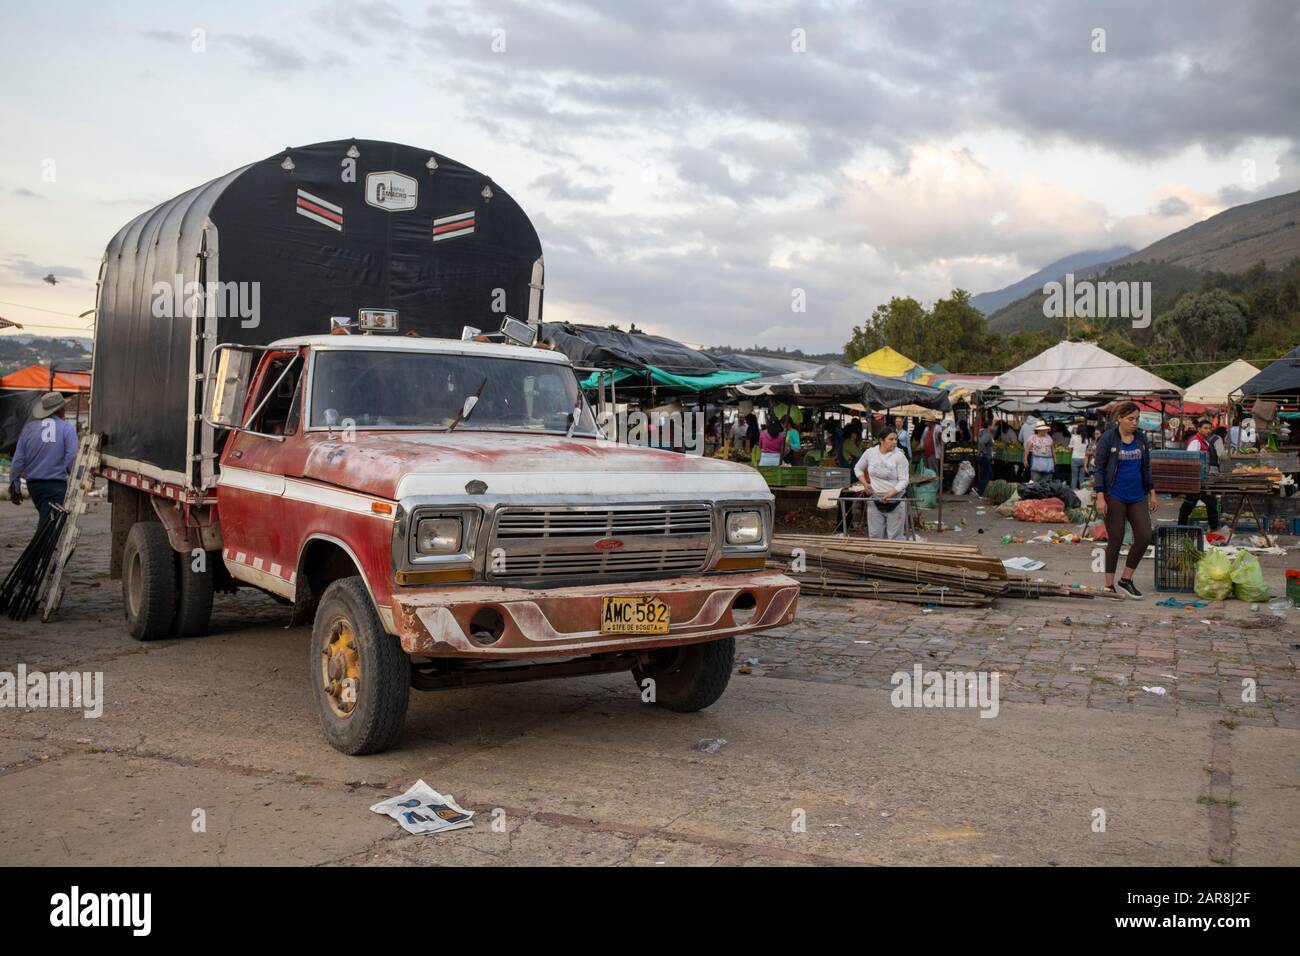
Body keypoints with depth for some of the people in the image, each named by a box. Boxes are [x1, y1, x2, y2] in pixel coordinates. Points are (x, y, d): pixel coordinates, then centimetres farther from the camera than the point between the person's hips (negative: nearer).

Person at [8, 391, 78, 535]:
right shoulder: (67, 428, -7)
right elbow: (72, 458, -15)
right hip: (56, 485, -5)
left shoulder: (29, 428, 4)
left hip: (33, 484, 5)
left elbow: (17, 461, 5)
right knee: (47, 523, -5)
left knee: (45, 518, 23)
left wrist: (14, 487, 14)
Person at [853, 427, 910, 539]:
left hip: (896, 501, -3)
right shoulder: (870, 452, -2)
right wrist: (865, 483, 0)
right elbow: (858, 468, 14)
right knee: (875, 535, 11)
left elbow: (903, 481, -13)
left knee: (895, 537, 3)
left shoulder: (899, 456, -12)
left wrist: (890, 494, -25)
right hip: (875, 500, 3)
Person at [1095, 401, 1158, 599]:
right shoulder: (1107, 439, -7)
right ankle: (1109, 586, 9)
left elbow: (1146, 468, 15)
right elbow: (1099, 469, -9)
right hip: (1114, 497, -5)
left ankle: (1126, 580, 13)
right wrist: (1100, 498, -16)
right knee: (1115, 541, -1)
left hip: (1137, 496, 5)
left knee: (1144, 537, -2)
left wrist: (1152, 494, 11)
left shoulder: (1141, 438, 8)